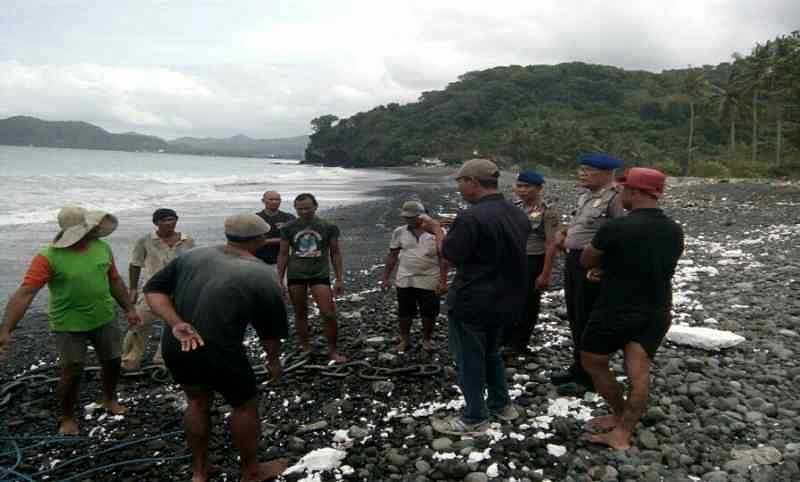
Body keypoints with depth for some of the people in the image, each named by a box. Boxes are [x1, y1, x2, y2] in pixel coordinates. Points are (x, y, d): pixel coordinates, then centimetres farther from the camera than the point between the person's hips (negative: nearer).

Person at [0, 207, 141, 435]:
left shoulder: (102, 248, -3)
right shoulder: (48, 257, -19)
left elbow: (115, 281, 9)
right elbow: (24, 293, -24)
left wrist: (129, 309, 10)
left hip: (105, 320, 5)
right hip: (69, 326, -5)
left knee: (112, 361, 15)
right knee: (71, 372, 0)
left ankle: (110, 400, 41)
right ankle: (67, 418, 24)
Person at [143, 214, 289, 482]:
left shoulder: (192, 256, 4)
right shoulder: (263, 277, -8)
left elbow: (153, 290, 1)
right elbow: (270, 332, -1)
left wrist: (176, 323, -10)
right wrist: (274, 361, 17)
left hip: (174, 349, 6)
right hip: (219, 355, -5)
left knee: (197, 402, 26)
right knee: (245, 406, 17)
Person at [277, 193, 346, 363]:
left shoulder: (328, 227, -1)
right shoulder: (288, 228, 2)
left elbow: (335, 253, 4)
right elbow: (283, 254, 7)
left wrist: (339, 279, 0)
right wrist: (280, 280, 3)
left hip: (320, 274, -1)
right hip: (295, 275, 2)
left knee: (329, 314, -8)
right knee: (300, 314, 9)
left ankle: (333, 351, 7)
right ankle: (306, 349, 24)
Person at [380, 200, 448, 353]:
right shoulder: (399, 232, 1)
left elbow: (443, 258, -6)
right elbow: (392, 256, 7)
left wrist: (443, 281, -11)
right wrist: (386, 278, 5)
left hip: (429, 281, -2)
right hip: (404, 281, 2)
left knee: (429, 313, 7)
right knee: (404, 313, 9)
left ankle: (427, 339, 28)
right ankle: (405, 340, 28)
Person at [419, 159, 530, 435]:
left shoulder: (471, 217, -24)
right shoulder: (518, 214, 5)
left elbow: (450, 255, -17)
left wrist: (436, 230, 0)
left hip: (472, 302, -8)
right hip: (506, 299, 8)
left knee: (469, 359, 7)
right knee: (491, 352, 26)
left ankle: (474, 420, 17)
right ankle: (501, 404, 35)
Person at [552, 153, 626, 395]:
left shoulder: (615, 197, -17)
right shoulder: (585, 196, 13)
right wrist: (564, 233, 9)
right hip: (573, 261, 9)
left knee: (588, 321, 1)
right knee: (574, 318, 18)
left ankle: (589, 377, 15)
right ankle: (578, 367, 34)